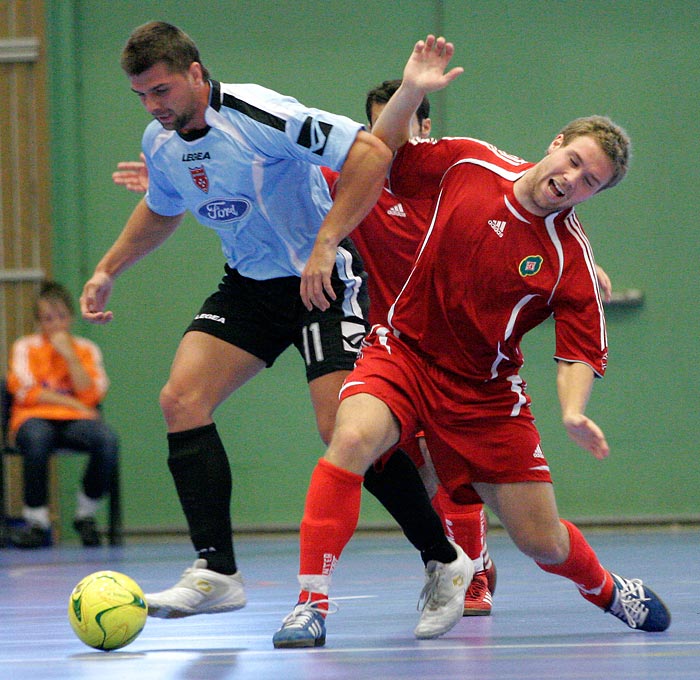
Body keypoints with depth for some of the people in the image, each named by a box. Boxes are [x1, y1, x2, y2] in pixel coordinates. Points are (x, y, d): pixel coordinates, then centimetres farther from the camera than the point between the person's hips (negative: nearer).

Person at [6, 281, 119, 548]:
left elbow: (91, 395, -2)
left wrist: (69, 355, -6)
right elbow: (26, 392, -4)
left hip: (75, 423, 2)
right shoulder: (26, 347, 9)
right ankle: (37, 519, -25)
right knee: (36, 437, -41)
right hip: (36, 418, -2)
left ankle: (86, 513, -10)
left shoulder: (87, 349, 13)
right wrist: (71, 402, -8)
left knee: (107, 439, -33)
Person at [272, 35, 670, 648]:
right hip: (404, 351, 0)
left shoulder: (570, 258, -11)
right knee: (353, 438, -33)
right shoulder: (469, 163, -7)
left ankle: (607, 590, 40)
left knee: (542, 541, 4)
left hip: (485, 391, 0)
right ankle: (312, 602, -29)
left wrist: (573, 413, -28)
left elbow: (581, 351, -8)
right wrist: (411, 92, -10)